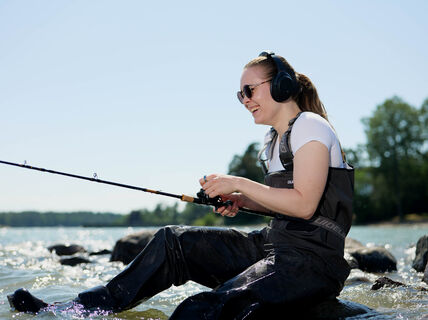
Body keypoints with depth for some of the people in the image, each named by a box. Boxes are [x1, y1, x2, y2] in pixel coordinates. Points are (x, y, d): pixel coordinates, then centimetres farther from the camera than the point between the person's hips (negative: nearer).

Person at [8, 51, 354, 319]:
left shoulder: (310, 126, -9)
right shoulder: (274, 138, 19)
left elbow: (304, 204, -20)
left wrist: (239, 183, -15)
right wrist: (240, 200, 5)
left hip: (311, 258, -9)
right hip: (274, 243, 9)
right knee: (173, 241, 3)